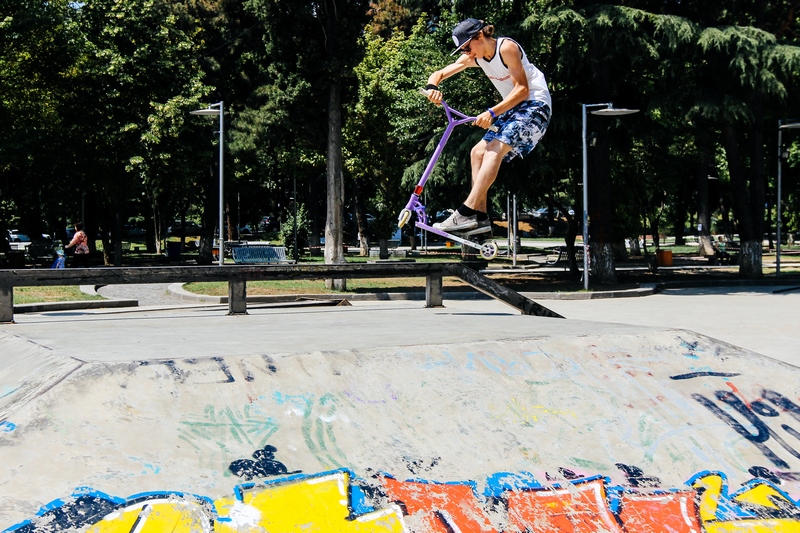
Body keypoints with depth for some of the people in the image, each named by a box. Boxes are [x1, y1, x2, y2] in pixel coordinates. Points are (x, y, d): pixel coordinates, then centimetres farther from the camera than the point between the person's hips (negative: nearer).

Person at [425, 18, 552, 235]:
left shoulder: (506, 48, -19)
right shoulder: (474, 57, 4)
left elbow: (522, 89, -21)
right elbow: (439, 74, 2)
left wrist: (492, 113, -29)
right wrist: (432, 86, -23)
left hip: (535, 105, -9)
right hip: (513, 108, 9)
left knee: (494, 149, -24)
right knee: (478, 153, -1)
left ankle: (466, 213, -33)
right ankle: (480, 217, -3)